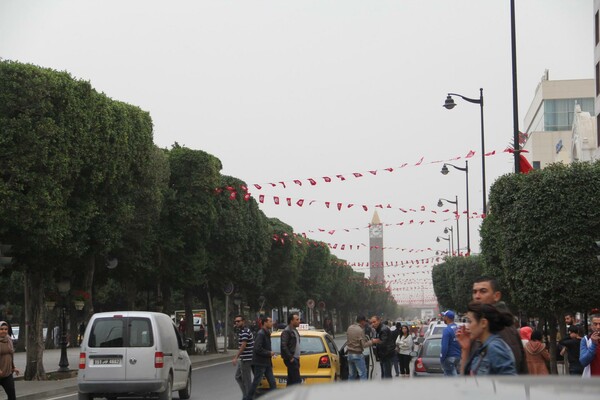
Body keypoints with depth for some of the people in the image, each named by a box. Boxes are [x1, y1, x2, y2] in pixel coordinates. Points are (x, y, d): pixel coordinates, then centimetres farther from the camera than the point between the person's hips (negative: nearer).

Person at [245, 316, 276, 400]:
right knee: (256, 383, 0)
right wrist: (269, 353, -16)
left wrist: (270, 353, 5)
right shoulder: (261, 334, -17)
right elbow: (258, 349, -24)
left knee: (272, 383, 6)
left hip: (267, 363, 9)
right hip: (260, 363, -9)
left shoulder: (267, 333, 13)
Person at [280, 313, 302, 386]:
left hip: (295, 359, 10)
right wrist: (290, 358, -20)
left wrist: (297, 357, 16)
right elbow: (284, 346, -20)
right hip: (291, 360, -10)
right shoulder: (286, 332, -13)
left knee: (291, 381, 11)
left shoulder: (295, 331, 18)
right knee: (297, 380, -14)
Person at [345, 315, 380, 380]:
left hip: (350, 354, 8)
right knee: (362, 374, -3)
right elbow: (364, 345, -16)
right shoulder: (360, 330, -17)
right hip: (358, 355, -7)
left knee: (351, 375, 12)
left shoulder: (350, 328, 6)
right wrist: (372, 341, -2)